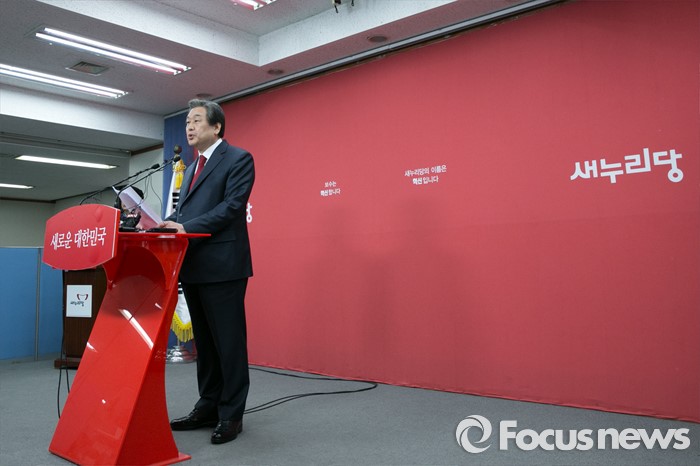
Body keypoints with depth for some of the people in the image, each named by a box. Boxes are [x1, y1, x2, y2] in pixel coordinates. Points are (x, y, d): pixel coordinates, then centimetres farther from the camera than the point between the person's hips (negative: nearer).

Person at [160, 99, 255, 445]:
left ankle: (231, 415, 9)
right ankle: (208, 407, 26)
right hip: (194, 266, 8)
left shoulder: (239, 159, -4)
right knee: (204, 341, 15)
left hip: (223, 265, -8)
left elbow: (232, 206, -16)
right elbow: (181, 211, 18)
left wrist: (187, 227, -22)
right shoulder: (191, 168, 22)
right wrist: (164, 224, -2)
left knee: (228, 341, -1)